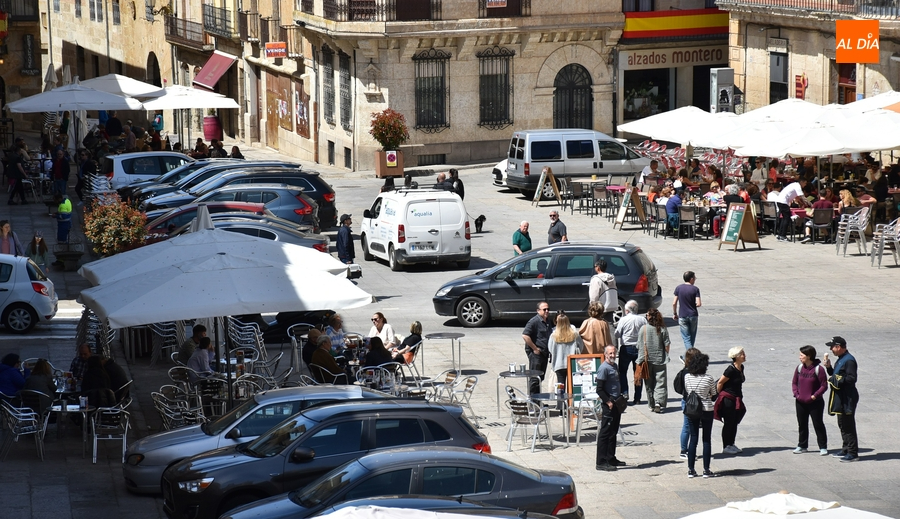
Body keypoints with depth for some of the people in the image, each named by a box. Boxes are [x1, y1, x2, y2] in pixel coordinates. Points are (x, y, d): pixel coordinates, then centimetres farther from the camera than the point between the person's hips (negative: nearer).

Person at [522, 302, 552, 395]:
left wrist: (549, 350, 17)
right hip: (535, 353, -8)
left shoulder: (548, 322, 14)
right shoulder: (534, 321, -13)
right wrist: (535, 349, -18)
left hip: (544, 353, 8)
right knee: (535, 378, -7)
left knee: (541, 377, 13)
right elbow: (525, 336, -21)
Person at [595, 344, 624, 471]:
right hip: (608, 405, -10)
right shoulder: (604, 368, -14)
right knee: (605, 433, -8)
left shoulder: (614, 366, 15)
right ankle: (601, 462, -7)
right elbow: (599, 390, -18)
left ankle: (611, 459, 24)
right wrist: (608, 402, -20)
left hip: (616, 403, 10)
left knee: (613, 432, 15)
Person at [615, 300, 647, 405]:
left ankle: (624, 393, -6)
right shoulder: (643, 319, -2)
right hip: (640, 348, 3)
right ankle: (637, 398, 8)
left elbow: (617, 335, -5)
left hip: (626, 348, -3)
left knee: (622, 371, 10)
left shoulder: (623, 320, -9)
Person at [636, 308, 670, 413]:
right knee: (660, 382, 2)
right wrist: (666, 356, 11)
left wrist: (642, 358, 9)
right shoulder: (662, 329, -7)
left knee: (650, 384, 11)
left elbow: (639, 345, -3)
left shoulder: (643, 329, -7)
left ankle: (652, 404, 14)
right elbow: (667, 344, -4)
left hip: (646, 360, 1)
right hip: (660, 360, -1)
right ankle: (658, 403, -13)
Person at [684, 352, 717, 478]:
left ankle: (691, 469, 11)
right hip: (706, 410, -3)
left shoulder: (687, 377, -4)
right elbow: (714, 395, -3)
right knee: (707, 439, 7)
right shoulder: (708, 379, -14)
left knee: (693, 439, 11)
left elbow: (686, 393, 7)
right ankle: (706, 470, 8)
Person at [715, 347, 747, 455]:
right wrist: (719, 395, -6)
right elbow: (720, 383, -16)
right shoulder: (731, 370, -22)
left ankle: (731, 444, 25)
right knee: (728, 423, 0)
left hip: (737, 400, 8)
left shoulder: (741, 368, 5)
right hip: (728, 399, -8)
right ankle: (726, 446, 10)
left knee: (734, 422, 14)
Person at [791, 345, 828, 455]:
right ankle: (802, 446, 24)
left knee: (818, 424, 1)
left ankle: (823, 447, 8)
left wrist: (815, 395, -16)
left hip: (815, 403, -5)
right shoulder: (800, 368, 4)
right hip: (800, 403, 5)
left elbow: (824, 386, -11)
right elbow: (794, 382, 13)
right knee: (802, 425, 13)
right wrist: (796, 393, -1)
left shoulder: (818, 369, -13)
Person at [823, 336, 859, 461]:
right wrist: (829, 367, 6)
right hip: (840, 398, 11)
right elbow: (836, 375, 20)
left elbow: (851, 379, -24)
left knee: (848, 426, -6)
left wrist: (836, 379, -19)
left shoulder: (849, 360, -17)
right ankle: (845, 450, 26)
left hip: (847, 398, -11)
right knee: (842, 425, 17)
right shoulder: (840, 359, 14)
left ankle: (853, 453, -3)